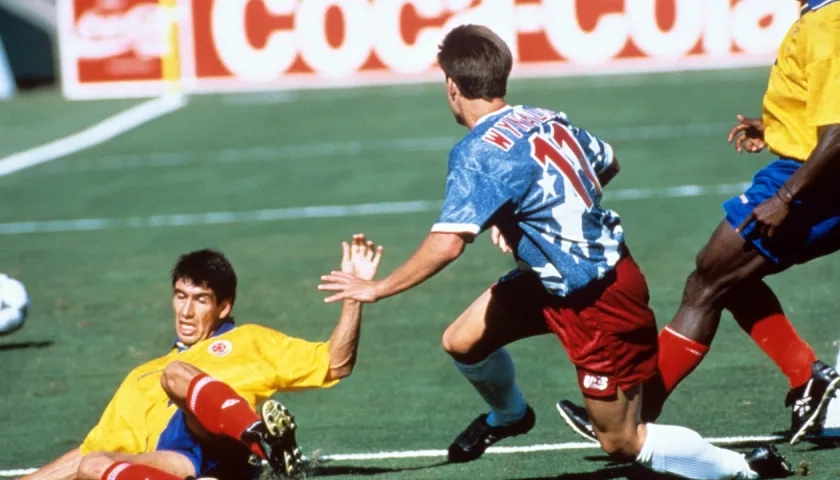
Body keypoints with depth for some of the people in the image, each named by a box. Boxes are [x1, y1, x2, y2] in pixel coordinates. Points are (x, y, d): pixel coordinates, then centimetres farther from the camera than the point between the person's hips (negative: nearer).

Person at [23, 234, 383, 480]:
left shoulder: (249, 342, 27)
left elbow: (334, 365, 16)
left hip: (227, 441, -4)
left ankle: (265, 438, -54)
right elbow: (91, 451, 39)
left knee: (176, 373, -29)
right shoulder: (142, 378, 41)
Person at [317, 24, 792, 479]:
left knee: (622, 441, 2)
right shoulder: (547, 120, 2)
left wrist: (376, 288, -18)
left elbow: (447, 244, -30)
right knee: (462, 342, 13)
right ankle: (508, 414, 42)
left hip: (599, 302, -8)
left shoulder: (479, 152, -22)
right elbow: (607, 164, 20)